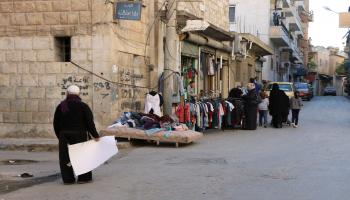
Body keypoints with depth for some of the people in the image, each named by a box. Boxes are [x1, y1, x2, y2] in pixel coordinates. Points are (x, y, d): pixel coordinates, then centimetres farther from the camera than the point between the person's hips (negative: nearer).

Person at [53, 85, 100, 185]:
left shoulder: (61, 106, 3)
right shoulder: (83, 106, -5)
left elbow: (56, 123, 7)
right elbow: (90, 123, -8)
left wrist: (60, 136, 17)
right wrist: (95, 135, 0)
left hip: (64, 136, 2)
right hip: (80, 135, -2)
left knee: (65, 157, 8)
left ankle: (68, 179, 6)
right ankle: (84, 177, 10)